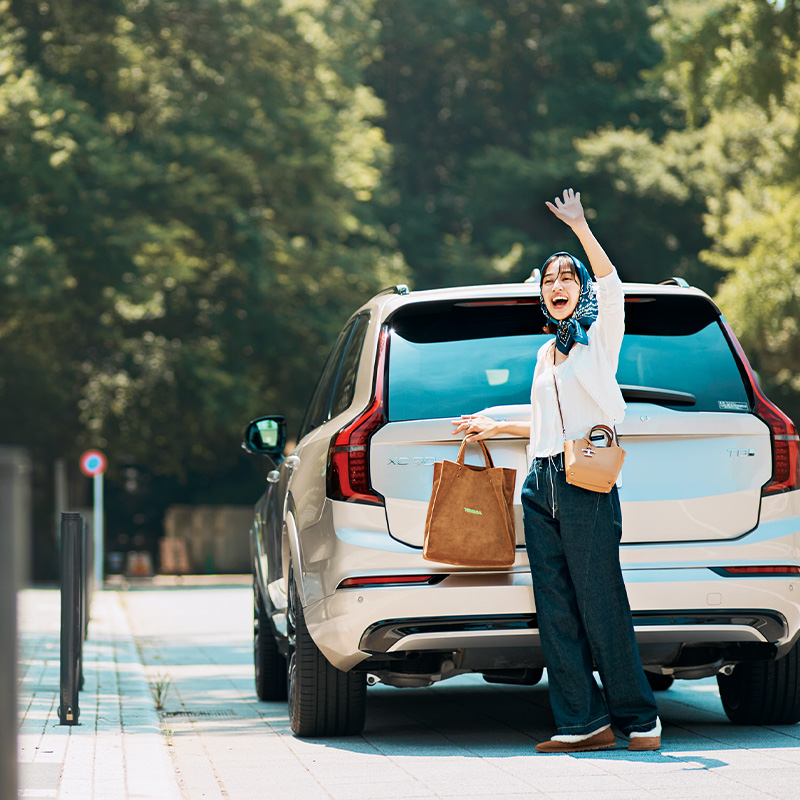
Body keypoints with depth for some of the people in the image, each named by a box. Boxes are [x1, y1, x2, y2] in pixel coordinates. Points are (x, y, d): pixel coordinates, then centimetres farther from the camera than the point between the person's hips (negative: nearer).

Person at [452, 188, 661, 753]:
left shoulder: (601, 336, 4)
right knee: (556, 609, 0)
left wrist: (581, 229, -19)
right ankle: (583, 723, 1)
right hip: (540, 486, 7)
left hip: (587, 484, -7)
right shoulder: (547, 352, 23)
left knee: (601, 606, -8)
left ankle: (639, 717, 2)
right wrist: (498, 428, 29)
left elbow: (610, 283, -14)